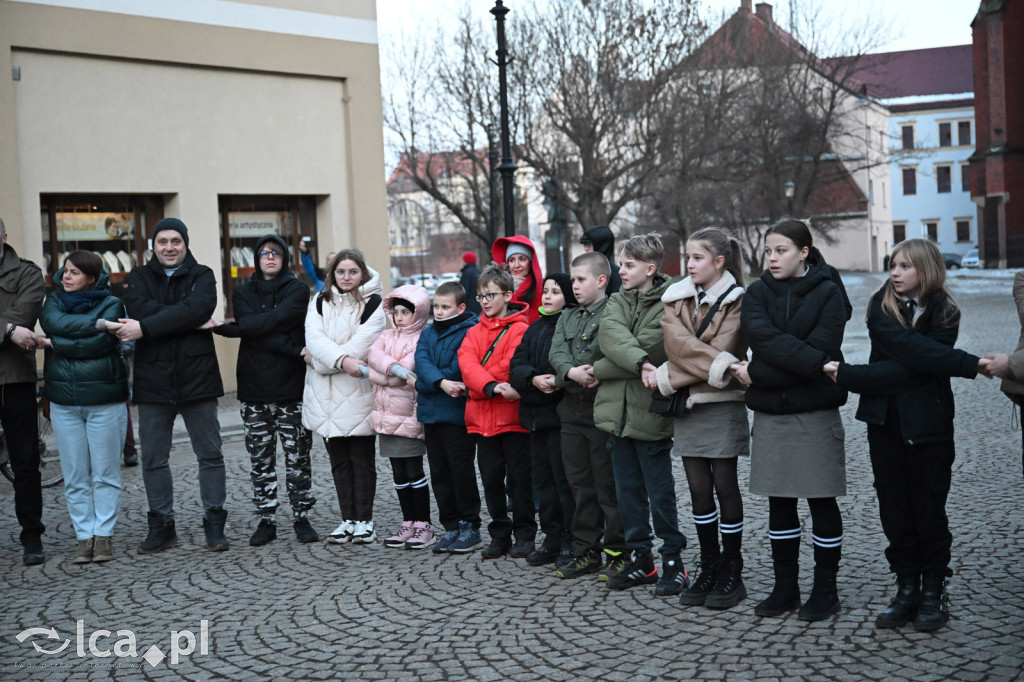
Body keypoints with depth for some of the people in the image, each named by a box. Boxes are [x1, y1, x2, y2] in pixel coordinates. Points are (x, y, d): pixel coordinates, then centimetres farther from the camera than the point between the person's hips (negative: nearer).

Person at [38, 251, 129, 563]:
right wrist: (99, 323, -18)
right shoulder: (55, 300, 8)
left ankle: (103, 535, 10)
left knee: (106, 474, 2)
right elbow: (54, 322, -15)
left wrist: (59, 344, -8)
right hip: (64, 401, 3)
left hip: (105, 400, -3)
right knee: (75, 476, 6)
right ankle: (84, 537, 13)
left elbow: (100, 343, -16)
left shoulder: (111, 304, -2)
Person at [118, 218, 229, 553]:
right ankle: (161, 526, 21)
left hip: (197, 378, -2)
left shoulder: (202, 276, 4)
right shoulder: (139, 277, 9)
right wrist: (190, 321, -18)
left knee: (210, 455, 4)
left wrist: (145, 327, -21)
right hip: (153, 381, 2)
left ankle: (214, 524, 14)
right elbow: (139, 308, -12)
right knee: (153, 459, 9)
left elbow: (198, 308, -17)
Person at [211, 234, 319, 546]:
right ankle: (266, 520, 13)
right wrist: (294, 348, -16)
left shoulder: (298, 290, 4)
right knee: (260, 459, 5)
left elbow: (277, 319, -14)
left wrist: (229, 327, -15)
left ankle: (301, 518, 9)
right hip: (254, 388, 2)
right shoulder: (243, 293, 12)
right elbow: (250, 331, -6)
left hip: (291, 385, -2)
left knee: (297, 456, 1)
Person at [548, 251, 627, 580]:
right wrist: (572, 372, -17)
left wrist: (596, 373, -26)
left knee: (609, 483, -1)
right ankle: (586, 551, 20)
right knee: (580, 483, 12)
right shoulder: (567, 318, 16)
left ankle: (617, 552, 8)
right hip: (572, 408, 7)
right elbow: (556, 353, 2)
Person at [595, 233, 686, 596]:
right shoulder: (618, 301, 11)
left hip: (650, 412, -6)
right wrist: (638, 363, -27)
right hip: (617, 411, 6)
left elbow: (652, 353, -16)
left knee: (660, 493, 2)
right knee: (628, 491, 12)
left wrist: (598, 370, -9)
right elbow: (610, 335, -10)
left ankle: (673, 561, 15)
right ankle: (640, 559, 23)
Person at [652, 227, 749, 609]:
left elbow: (720, 349, -14)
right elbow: (678, 344, -7)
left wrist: (668, 377, -14)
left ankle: (732, 573, 11)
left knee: (725, 487, 1)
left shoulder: (736, 302, -4)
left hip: (722, 405, -5)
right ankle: (709, 570, 17)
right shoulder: (677, 299, 10)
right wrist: (719, 366, -21)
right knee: (699, 490, 8)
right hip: (686, 405, 5)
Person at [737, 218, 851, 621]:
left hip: (815, 411, -4)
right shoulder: (758, 293, 7)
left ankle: (825, 590, 15)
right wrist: (814, 363, -23)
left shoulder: (828, 294, -3)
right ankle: (785, 588, 21)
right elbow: (761, 337, -12)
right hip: (770, 414, 4)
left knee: (822, 502, 4)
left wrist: (758, 374, -17)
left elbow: (821, 349, -16)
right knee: (779, 504, 10)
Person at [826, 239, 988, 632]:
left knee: (929, 510, 3)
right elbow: (909, 349, -16)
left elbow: (911, 371, -16)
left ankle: (933, 592, 14)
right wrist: (968, 364, -22)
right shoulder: (882, 307, 2)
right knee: (894, 509, 6)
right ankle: (907, 589, 17)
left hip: (928, 426, -2)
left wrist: (850, 376, -19)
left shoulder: (944, 315, -4)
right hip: (884, 423, 2)